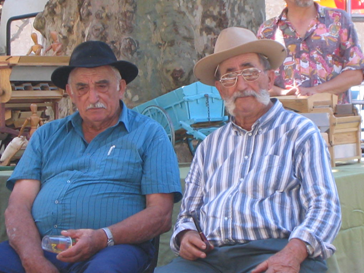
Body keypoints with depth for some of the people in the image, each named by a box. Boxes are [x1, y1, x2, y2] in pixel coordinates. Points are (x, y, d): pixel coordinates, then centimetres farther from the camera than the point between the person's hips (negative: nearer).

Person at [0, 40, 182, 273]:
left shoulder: (149, 134, 11)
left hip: (114, 248, -2)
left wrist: (103, 238, -15)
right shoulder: (47, 136, 21)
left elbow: (161, 214, 1)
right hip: (40, 247, 3)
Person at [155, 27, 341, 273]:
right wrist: (185, 236, 1)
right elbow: (189, 212, 26)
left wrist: (293, 253, -20)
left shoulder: (300, 132, 10)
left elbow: (324, 207, -1)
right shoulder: (210, 146, 25)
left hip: (274, 251, -4)